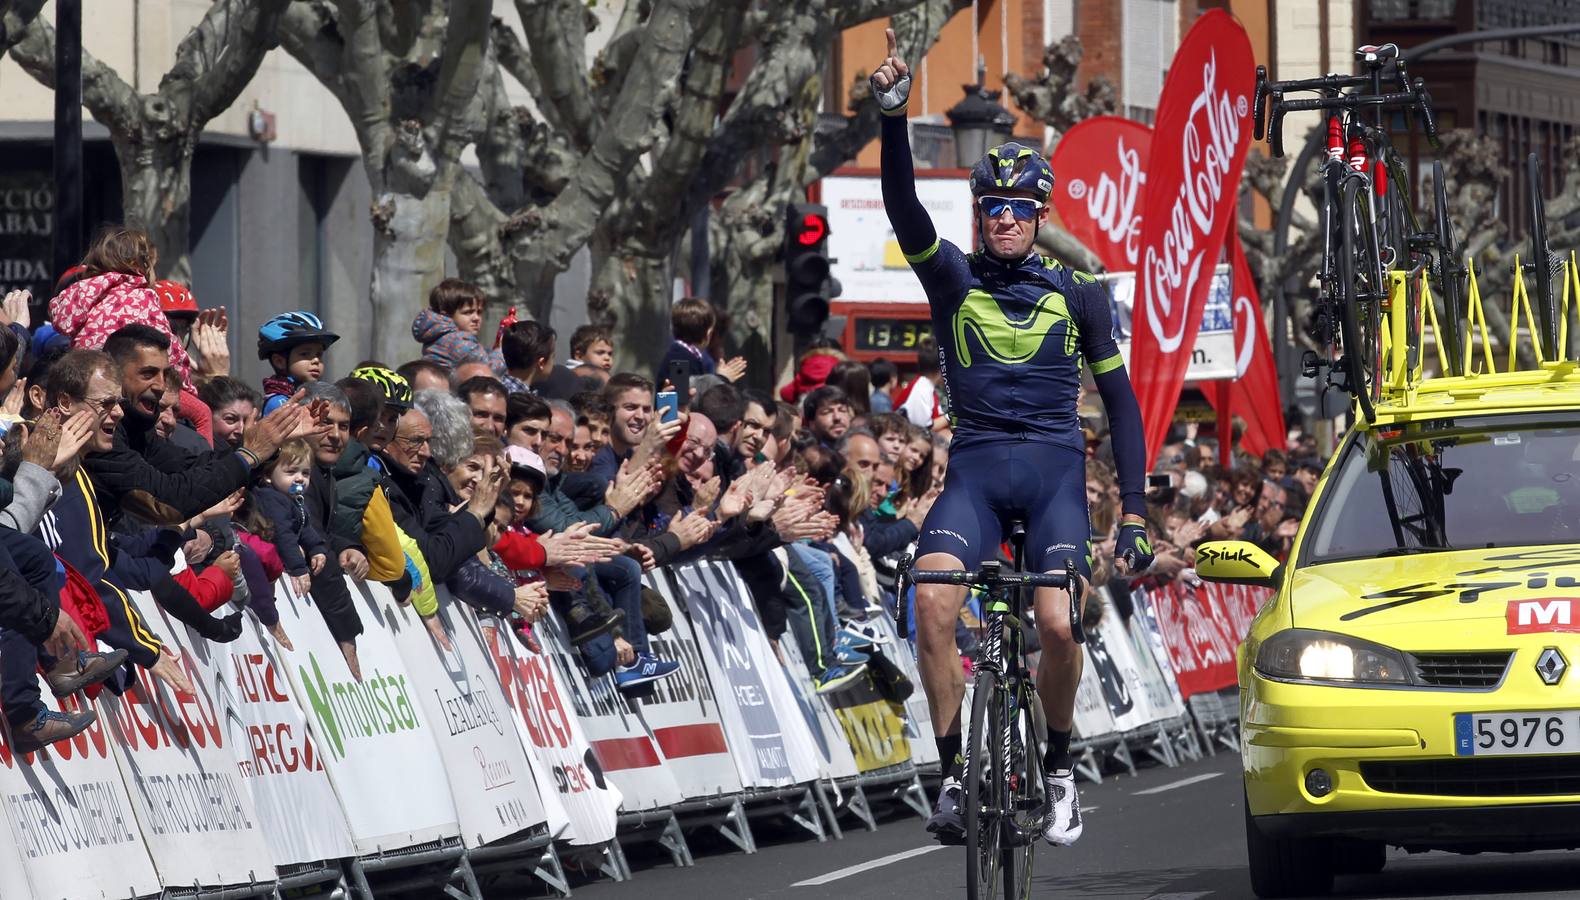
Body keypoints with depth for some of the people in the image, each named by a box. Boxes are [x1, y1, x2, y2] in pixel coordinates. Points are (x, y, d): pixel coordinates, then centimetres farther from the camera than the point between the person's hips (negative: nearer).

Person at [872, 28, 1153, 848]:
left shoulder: (1077, 294, 8)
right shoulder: (953, 279, 6)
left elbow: (1119, 397, 12)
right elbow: (903, 208, -11)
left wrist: (1134, 510, 4)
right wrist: (894, 118, -27)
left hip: (1055, 470, 0)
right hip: (975, 468, 0)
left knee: (1057, 623, -21)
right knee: (932, 600, -25)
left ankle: (1057, 770, 4)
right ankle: (955, 772, -14)